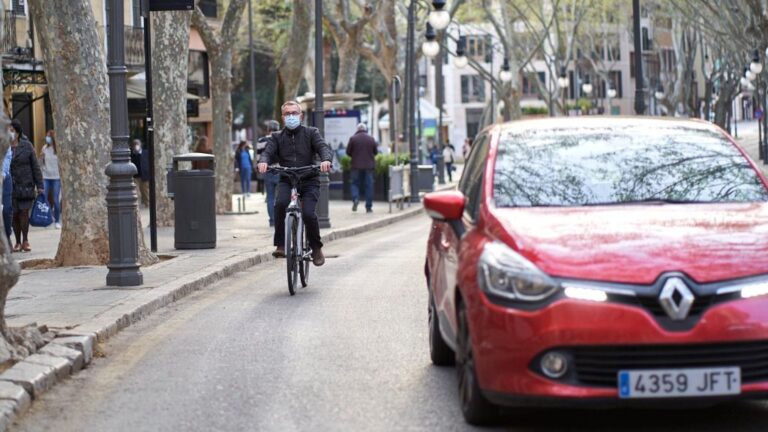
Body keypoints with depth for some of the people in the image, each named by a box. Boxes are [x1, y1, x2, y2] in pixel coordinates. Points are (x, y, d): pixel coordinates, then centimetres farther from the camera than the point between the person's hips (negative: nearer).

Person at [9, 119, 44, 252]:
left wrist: (39, 185, 2)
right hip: (10, 186, 1)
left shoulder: (27, 146, 2)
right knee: (15, 214, 3)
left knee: (24, 212, -4)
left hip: (25, 185, -1)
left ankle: (25, 241, 8)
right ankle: (18, 242, 11)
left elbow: (35, 165, 5)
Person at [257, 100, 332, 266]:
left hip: (309, 180, -1)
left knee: (308, 213, -21)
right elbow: (268, 152, -2)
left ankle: (316, 248, 3)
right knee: (280, 203, -30)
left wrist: (326, 159, -32)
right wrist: (263, 162, -28)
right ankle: (280, 245, -19)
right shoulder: (277, 137, 12)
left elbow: (323, 147, -8)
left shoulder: (311, 133, 8)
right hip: (286, 180, 1)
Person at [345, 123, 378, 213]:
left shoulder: (353, 138, -4)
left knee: (355, 183, 9)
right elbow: (376, 152, 8)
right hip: (369, 165, 1)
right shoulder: (371, 139, 1)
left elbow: (348, 152, -1)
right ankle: (369, 207, 5)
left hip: (357, 165, -1)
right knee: (369, 185, 5)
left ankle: (355, 199, -17)